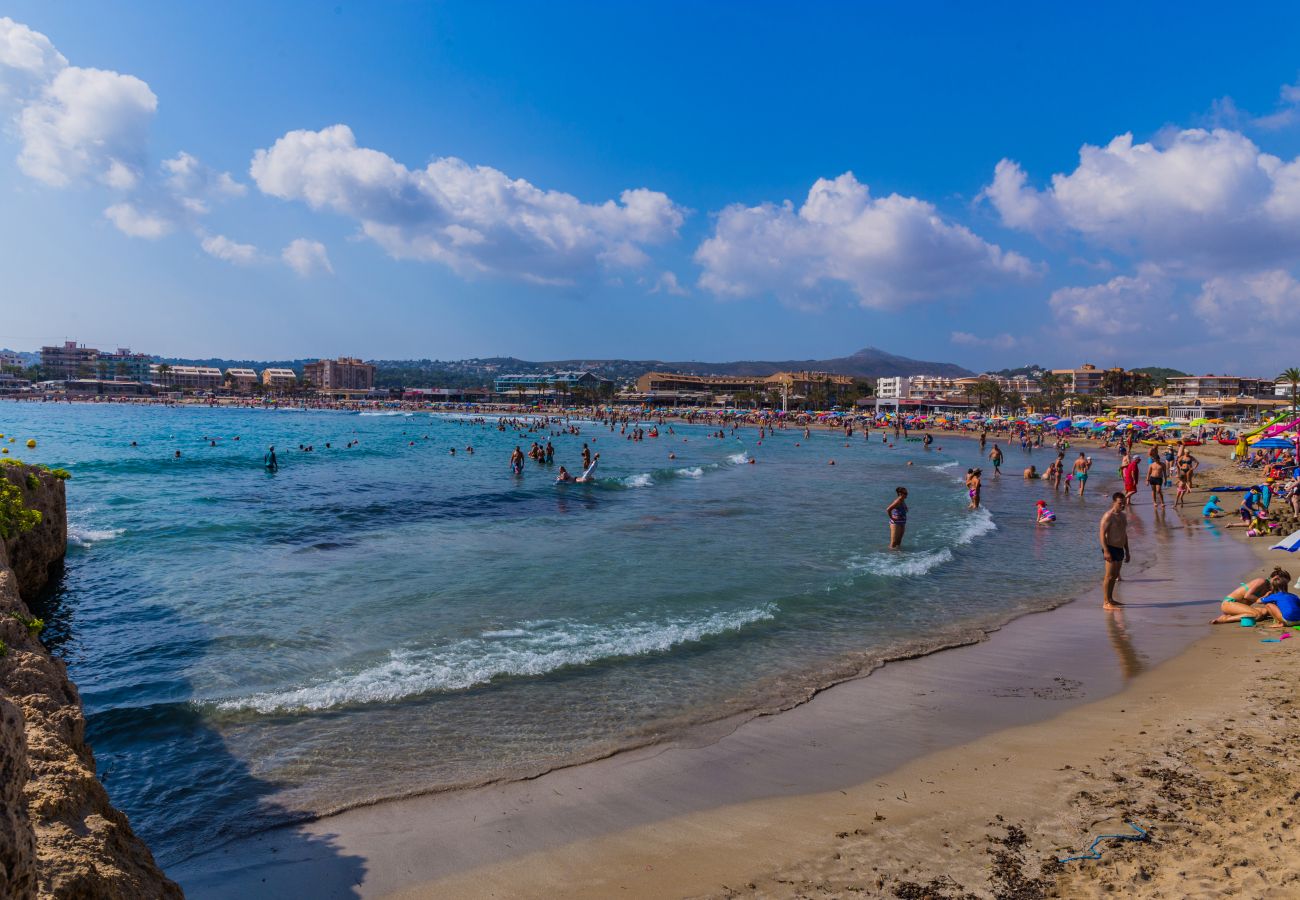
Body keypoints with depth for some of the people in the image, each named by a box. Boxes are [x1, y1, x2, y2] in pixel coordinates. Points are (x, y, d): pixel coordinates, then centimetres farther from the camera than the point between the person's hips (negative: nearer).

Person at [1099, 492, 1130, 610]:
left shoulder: (1123, 516, 15)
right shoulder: (1108, 516, -13)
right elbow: (1102, 534, -17)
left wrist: (1127, 551, 22)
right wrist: (1106, 551, -24)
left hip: (1120, 549, 9)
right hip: (1111, 549, -9)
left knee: (1115, 575, 13)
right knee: (1109, 575, -9)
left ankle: (1110, 599, 22)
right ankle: (1106, 602, -7)